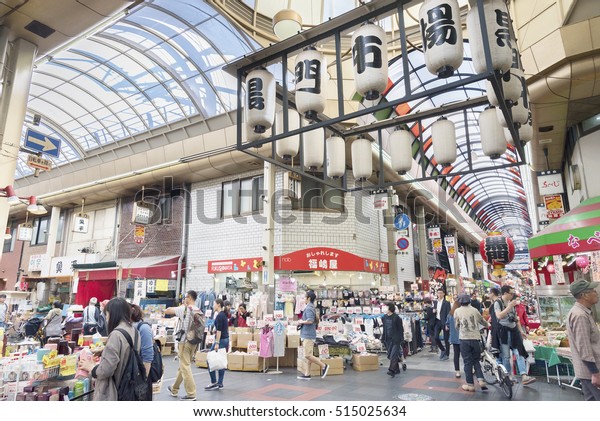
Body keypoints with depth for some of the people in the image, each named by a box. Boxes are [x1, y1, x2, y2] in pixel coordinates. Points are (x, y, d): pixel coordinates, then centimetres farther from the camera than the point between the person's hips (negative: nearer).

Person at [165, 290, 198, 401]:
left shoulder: (184, 309, -12)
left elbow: (167, 311, -6)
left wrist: (181, 305, 3)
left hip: (185, 341, -7)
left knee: (185, 367, -2)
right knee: (183, 365, 19)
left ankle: (191, 394, -2)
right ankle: (174, 389, 34)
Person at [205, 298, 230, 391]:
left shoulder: (219, 315, -14)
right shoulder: (224, 314, 14)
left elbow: (219, 330, -19)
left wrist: (217, 343, -21)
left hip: (220, 340, -9)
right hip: (226, 339, 9)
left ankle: (214, 382, 1)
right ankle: (220, 384, 13)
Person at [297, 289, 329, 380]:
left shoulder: (309, 308, -16)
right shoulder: (312, 307, 15)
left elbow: (310, 320, -29)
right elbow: (316, 321, 23)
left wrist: (301, 322, -13)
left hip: (308, 335, -10)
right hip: (308, 334, 10)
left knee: (307, 355, -7)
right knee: (308, 355, 12)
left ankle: (324, 366, 1)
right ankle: (307, 374, 17)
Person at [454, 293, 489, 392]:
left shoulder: (457, 311, 1)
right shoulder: (474, 310, 6)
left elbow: (456, 325, 5)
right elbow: (482, 321, 19)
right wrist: (487, 325, 41)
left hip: (464, 338, -2)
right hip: (476, 338, 2)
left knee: (467, 362, 6)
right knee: (476, 360, 17)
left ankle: (470, 384, 8)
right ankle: (481, 380, 3)